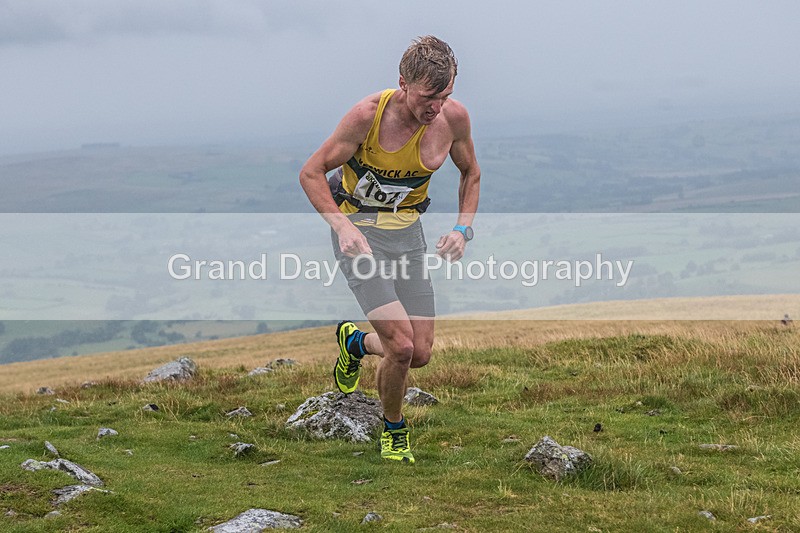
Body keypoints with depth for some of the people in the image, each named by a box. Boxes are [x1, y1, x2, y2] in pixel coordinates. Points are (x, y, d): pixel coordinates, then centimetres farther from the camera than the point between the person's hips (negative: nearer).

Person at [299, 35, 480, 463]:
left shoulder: (454, 117, -11)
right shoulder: (368, 114, -23)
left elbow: (470, 174, 10)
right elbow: (311, 173, -14)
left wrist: (463, 229, -5)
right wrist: (343, 227, -27)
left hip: (408, 232, 5)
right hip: (358, 231, -5)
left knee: (421, 354, 1)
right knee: (401, 346, -17)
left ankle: (355, 342, 34)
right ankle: (393, 431, 11)